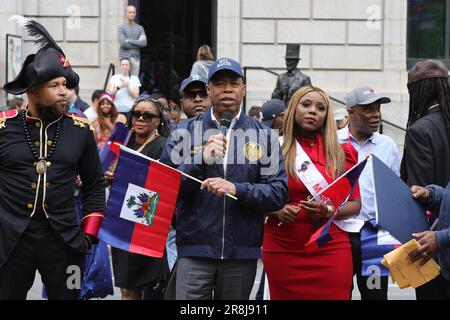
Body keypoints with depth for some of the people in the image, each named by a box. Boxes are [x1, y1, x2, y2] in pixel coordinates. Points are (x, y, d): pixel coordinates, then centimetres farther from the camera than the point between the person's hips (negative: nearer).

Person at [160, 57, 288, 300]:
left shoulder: (263, 136, 6)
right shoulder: (186, 132, 6)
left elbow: (279, 192, -2)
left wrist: (237, 189, -18)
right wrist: (201, 160, -15)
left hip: (242, 252, 1)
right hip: (195, 250, -1)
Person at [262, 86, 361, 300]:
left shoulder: (342, 153, 7)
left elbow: (355, 204, 6)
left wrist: (328, 211, -12)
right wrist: (277, 211, -11)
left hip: (330, 250, 1)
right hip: (282, 250, 0)